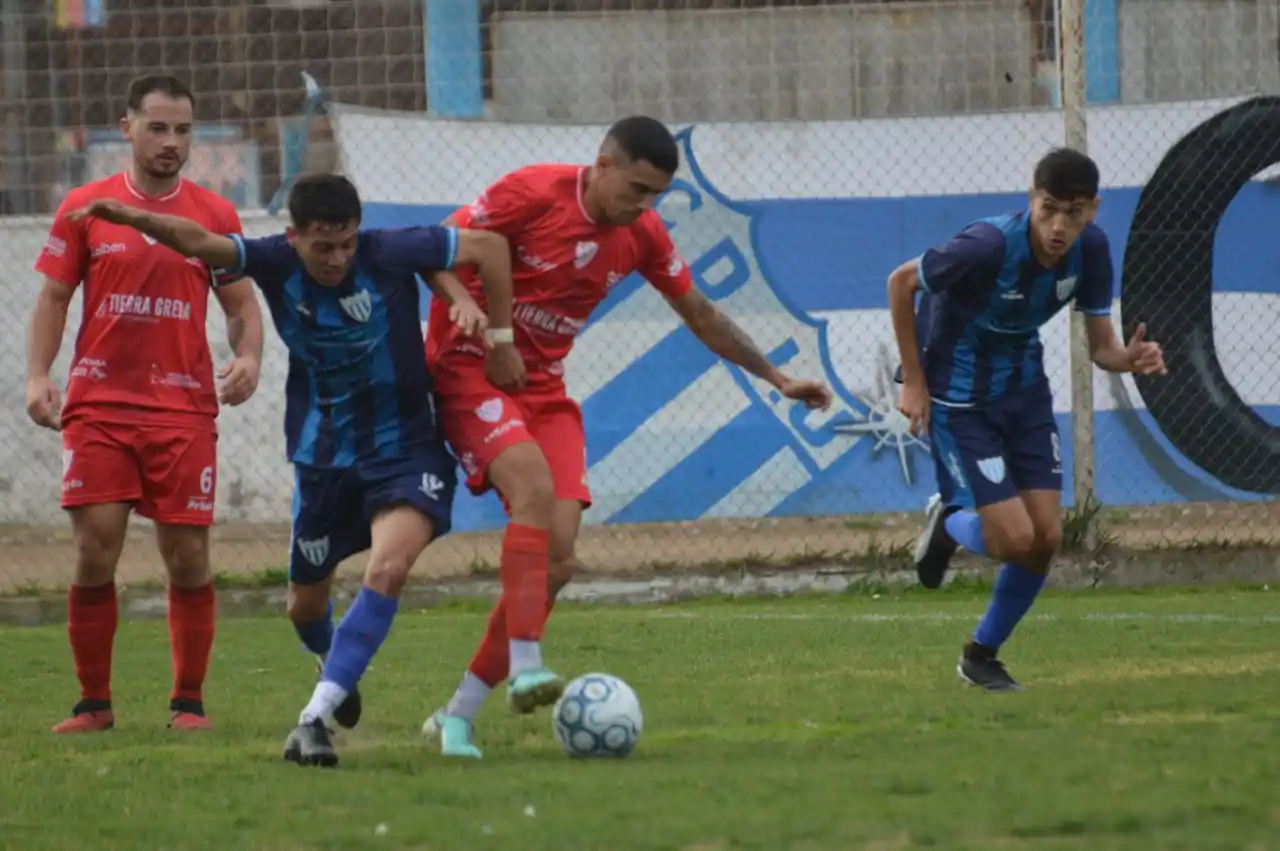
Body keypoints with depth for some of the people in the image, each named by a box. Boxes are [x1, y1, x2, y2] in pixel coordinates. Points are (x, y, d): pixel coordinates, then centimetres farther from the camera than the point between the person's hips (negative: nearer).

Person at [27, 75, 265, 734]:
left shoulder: (215, 215, 7)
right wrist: (37, 376, -6)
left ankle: (188, 701, 11)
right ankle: (93, 703, 5)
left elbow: (241, 305, 11)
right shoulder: (84, 208, 5)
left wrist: (248, 359, -10)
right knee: (94, 552, -6)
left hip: (184, 408, 1)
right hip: (98, 404, -1)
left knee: (188, 559, -2)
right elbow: (54, 297, 8)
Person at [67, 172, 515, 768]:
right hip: (323, 456, 3)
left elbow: (489, 245, -11)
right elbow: (199, 242, -30)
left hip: (404, 449, -3)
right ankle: (339, 671, 50)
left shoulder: (388, 254, -19)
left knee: (389, 568, -28)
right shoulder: (276, 263, -14)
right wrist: (140, 220, -50)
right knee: (305, 604, 14)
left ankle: (315, 716, -26)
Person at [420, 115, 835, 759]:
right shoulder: (534, 193, -16)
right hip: (471, 370, -6)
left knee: (557, 559, -7)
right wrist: (491, 335, -17)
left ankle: (458, 716, -1)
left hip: (545, 389, 6)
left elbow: (701, 316, 16)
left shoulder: (642, 234, 3)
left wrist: (777, 378, 15)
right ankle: (525, 668, -35)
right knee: (535, 487, -33)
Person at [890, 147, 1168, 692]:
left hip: (1025, 390, 6)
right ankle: (949, 524, 22)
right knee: (1015, 538, -14)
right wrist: (914, 381, -13)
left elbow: (1100, 346, -5)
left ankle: (982, 656, 22)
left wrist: (1131, 358, -30)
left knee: (1046, 538, -1)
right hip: (960, 397, -6)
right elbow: (901, 282, -16)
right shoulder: (990, 245, -30)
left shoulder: (1090, 250, -13)